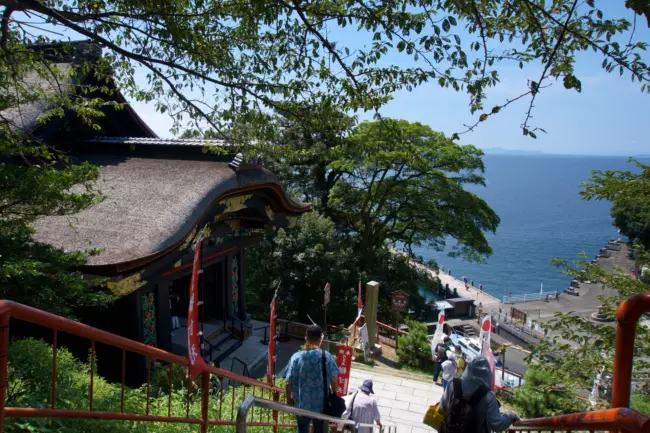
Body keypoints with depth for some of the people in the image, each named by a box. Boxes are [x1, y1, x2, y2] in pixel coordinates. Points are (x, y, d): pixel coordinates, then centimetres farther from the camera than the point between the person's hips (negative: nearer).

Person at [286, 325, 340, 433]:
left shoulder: (296, 357, -15)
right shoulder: (326, 356, -16)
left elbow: (289, 382, -10)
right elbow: (333, 380, -9)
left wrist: (289, 398, 8)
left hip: (302, 404, 0)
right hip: (321, 404, 0)